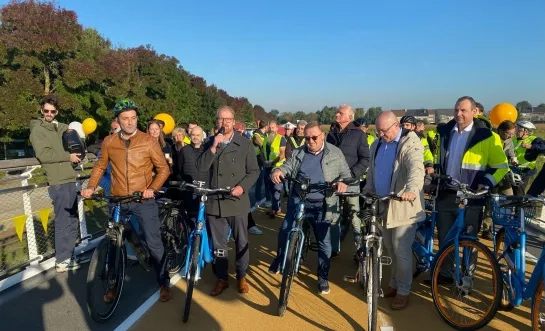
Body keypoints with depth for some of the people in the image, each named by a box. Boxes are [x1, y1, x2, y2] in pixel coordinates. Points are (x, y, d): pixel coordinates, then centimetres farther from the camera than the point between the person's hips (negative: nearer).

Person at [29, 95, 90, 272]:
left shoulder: (61, 128, 19)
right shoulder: (37, 130, -3)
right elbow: (43, 155, -17)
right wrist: (68, 156, -11)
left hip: (69, 179, 8)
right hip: (58, 181, -8)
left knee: (72, 220, 12)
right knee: (63, 221, -5)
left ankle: (69, 255, 23)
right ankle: (62, 261, 5)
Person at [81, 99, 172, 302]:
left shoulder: (149, 141, -5)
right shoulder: (109, 142, 2)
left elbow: (164, 168, -3)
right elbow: (100, 166, 13)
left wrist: (152, 188, -17)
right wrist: (91, 187, -2)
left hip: (144, 200, -3)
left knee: (154, 243, 0)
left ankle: (164, 283, 17)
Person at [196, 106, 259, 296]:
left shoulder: (245, 144, -1)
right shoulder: (210, 143, 7)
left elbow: (254, 171, -2)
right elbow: (201, 167, -7)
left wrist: (242, 187, -17)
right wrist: (213, 147, -17)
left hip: (237, 202, -2)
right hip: (215, 202, 2)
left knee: (241, 242, 11)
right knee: (218, 244, 12)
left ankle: (241, 277, 30)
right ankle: (221, 279, 28)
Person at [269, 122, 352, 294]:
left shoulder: (335, 153, 3)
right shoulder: (298, 153, 9)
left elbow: (346, 174, 3)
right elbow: (287, 166, 2)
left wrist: (343, 182, -20)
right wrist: (278, 170, -22)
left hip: (322, 205, -2)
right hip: (298, 201, 2)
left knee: (324, 242, 5)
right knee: (284, 233, 1)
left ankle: (323, 278, 23)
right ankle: (279, 260, 31)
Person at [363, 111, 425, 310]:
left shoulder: (410, 143, -12)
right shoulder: (377, 145, 13)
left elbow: (416, 168, -29)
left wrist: (412, 190, -47)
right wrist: (367, 190, 5)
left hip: (402, 207, -7)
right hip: (382, 205, 7)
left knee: (401, 251, 0)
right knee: (390, 250, 18)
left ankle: (403, 291, 16)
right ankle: (394, 284, 33)